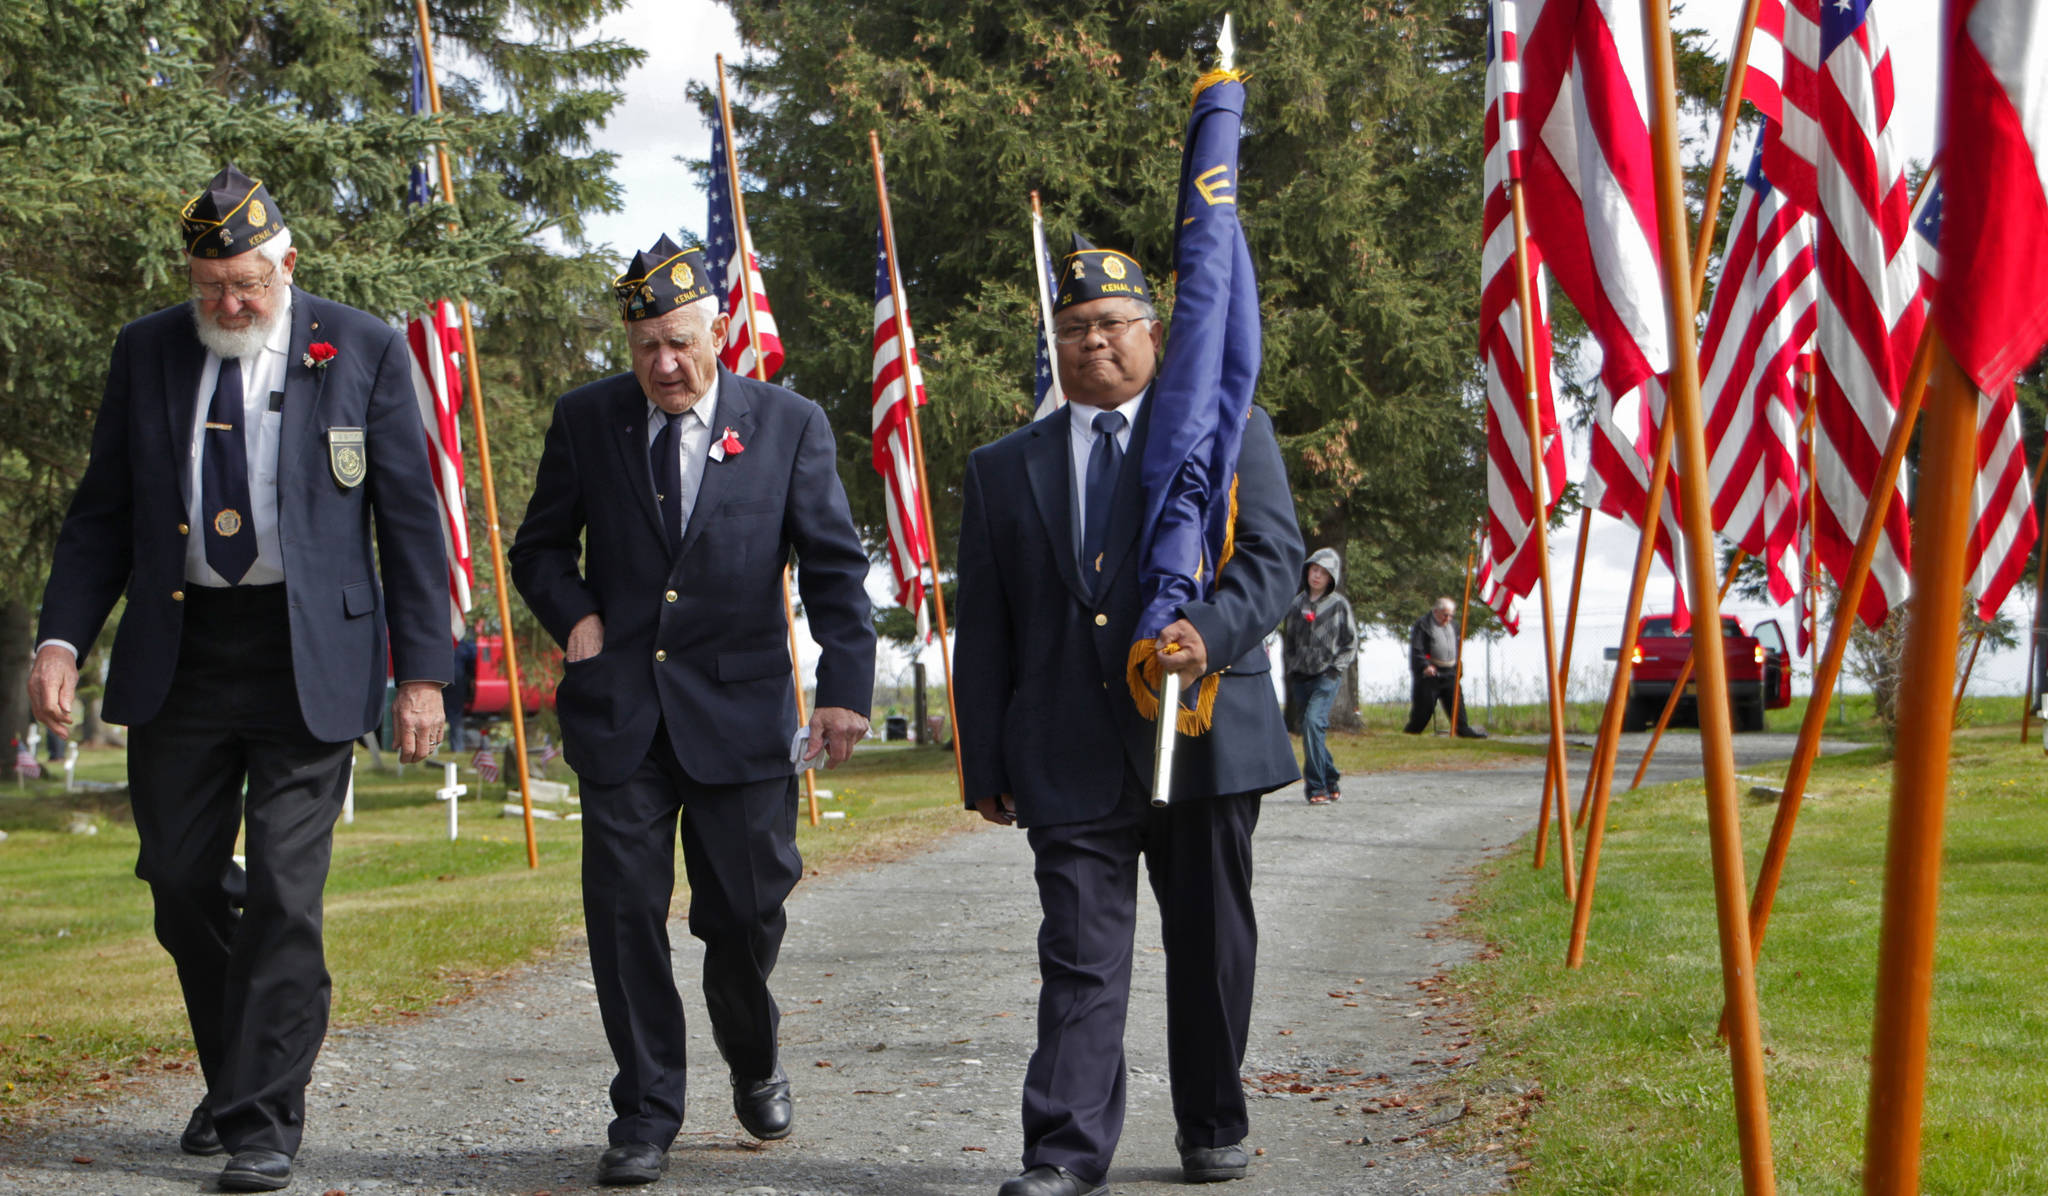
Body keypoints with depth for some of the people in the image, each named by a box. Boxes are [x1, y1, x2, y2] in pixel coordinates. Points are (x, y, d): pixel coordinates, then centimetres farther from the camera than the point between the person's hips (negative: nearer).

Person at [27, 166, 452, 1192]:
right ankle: (231, 1073, 32)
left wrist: (423, 672, -5)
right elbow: (103, 512, 10)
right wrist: (61, 636, -3)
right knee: (181, 879, 10)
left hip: (307, 655, -3)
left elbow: (410, 519, 0)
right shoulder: (147, 352, 7)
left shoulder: (364, 351, -1)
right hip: (177, 653, 4)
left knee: (284, 893, -5)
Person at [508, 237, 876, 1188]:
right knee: (624, 911, -2)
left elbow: (835, 567, 2)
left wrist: (845, 687, -8)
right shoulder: (584, 420, 4)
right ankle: (645, 1115, 11)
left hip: (740, 710, -1)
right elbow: (539, 548, 15)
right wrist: (573, 613, -6)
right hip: (618, 708, 1)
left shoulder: (790, 424, 0)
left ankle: (754, 1061, 35)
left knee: (744, 910, 4)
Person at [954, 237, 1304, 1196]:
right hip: (1070, 756, 0)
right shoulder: (1002, 470, 14)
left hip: (1204, 736, 0)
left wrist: (1211, 631, -23)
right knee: (1080, 957, -5)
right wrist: (986, 765, 5)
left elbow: (1273, 556, -2)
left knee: (1212, 947, 9)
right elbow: (983, 632, 12)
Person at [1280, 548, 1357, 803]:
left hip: (1327, 676, -5)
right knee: (1311, 729, 6)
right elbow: (1287, 641, 17)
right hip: (1300, 677, 5)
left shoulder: (1339, 604, 1)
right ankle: (1330, 780, 20)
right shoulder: (1296, 603, 10)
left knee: (1313, 721, -21)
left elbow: (1351, 643, 5)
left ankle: (1317, 786, -20)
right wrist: (1289, 672, 10)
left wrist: (1335, 668, -6)